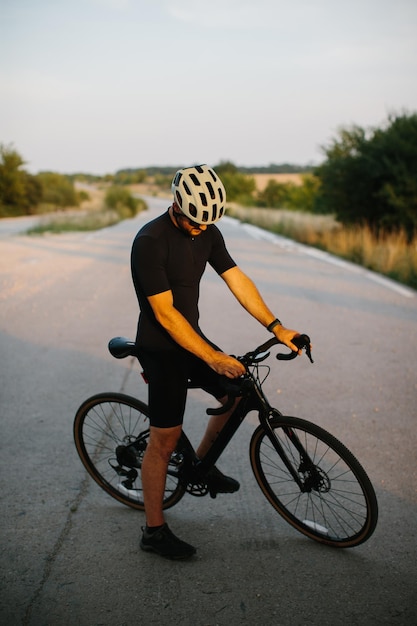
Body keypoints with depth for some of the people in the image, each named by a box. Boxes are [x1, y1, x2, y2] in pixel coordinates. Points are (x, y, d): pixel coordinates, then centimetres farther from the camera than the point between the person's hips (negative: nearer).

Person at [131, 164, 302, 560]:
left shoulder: (207, 233, 0)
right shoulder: (151, 241, -23)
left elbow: (237, 281, -1)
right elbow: (166, 314, -26)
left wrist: (277, 328, -9)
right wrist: (213, 358, -28)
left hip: (192, 338, 8)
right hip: (161, 349, -7)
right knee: (165, 439, -2)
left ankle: (201, 464, 30)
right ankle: (154, 531, 13)